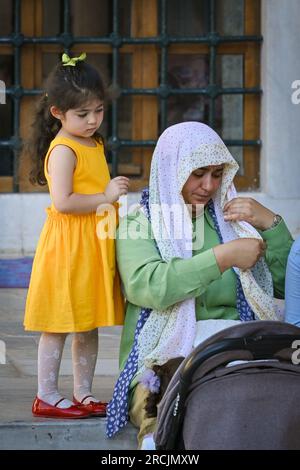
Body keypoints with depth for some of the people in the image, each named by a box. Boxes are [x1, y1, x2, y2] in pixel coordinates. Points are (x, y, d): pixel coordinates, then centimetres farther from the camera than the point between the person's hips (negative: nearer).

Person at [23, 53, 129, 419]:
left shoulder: (94, 144, 13)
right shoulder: (63, 150, -15)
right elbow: (62, 201, -23)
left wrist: (117, 195, 10)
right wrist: (105, 196, -19)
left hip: (95, 247, 9)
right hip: (67, 247, -9)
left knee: (89, 325, 13)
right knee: (58, 326, -2)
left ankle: (83, 393, 22)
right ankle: (46, 397, 5)